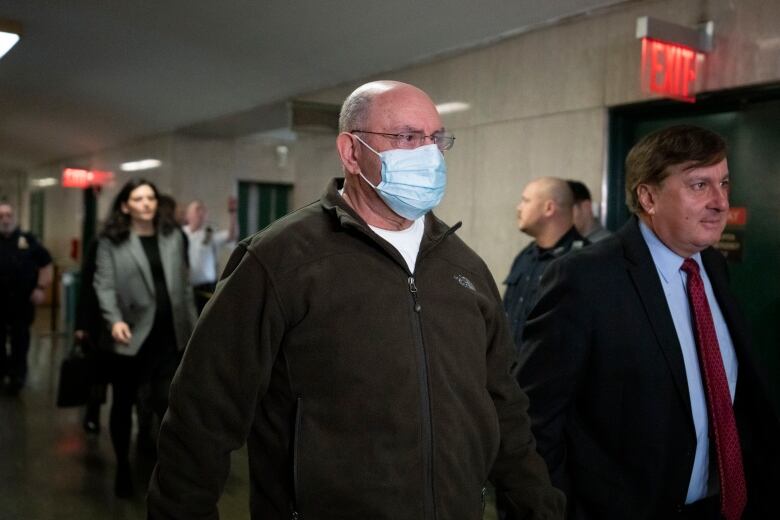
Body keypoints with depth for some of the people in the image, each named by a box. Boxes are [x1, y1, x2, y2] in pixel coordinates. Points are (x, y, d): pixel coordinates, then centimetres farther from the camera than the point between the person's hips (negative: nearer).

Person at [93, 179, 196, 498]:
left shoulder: (173, 236, 10)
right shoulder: (111, 241, -1)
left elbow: (184, 284, 13)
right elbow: (104, 285, -7)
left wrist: (192, 325, 11)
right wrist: (115, 319, -23)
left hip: (169, 336, 2)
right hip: (131, 336, -1)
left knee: (168, 403, -1)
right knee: (123, 403, 12)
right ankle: (123, 467, 30)